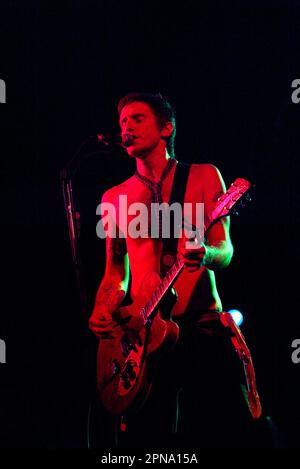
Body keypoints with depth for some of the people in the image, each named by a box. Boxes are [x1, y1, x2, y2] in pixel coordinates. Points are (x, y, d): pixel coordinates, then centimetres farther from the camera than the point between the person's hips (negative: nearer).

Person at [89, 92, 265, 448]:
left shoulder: (204, 176, 6)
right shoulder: (114, 197, 14)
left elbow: (225, 251, -2)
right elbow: (116, 271, 16)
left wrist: (205, 254, -25)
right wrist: (103, 310, -3)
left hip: (203, 326, -2)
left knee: (229, 430, -6)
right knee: (147, 435, 5)